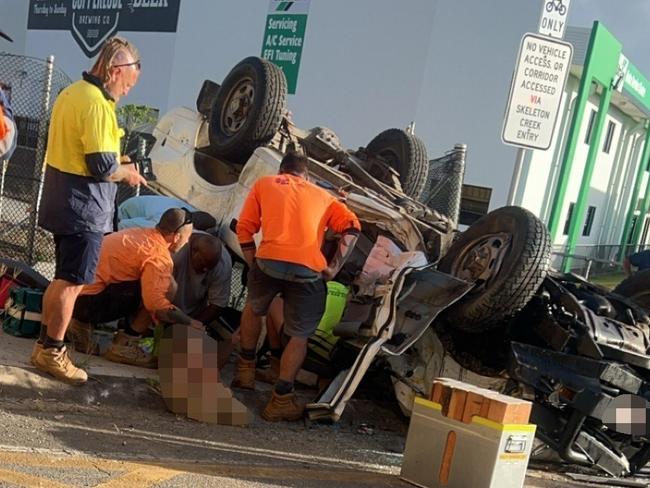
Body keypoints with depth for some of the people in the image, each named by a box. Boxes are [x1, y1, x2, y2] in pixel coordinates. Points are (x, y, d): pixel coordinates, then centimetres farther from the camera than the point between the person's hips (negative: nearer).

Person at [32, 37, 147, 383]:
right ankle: (52, 352, 9)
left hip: (62, 200, 10)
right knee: (72, 282, 0)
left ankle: (45, 344, 28)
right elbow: (102, 167, -23)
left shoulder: (71, 93, 11)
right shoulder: (97, 104, -20)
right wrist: (127, 172, -4)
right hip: (84, 206, -10)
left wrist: (115, 160, 14)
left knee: (63, 278, 19)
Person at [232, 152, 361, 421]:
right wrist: (334, 267, 6)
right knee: (299, 335, 15)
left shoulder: (264, 184, 24)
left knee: (253, 309, 31)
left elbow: (244, 228, 14)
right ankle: (281, 399, 12)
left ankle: (246, 369, 36)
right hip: (308, 270, 0)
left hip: (269, 261, 1)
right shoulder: (322, 195, 26)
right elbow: (352, 227, 10)